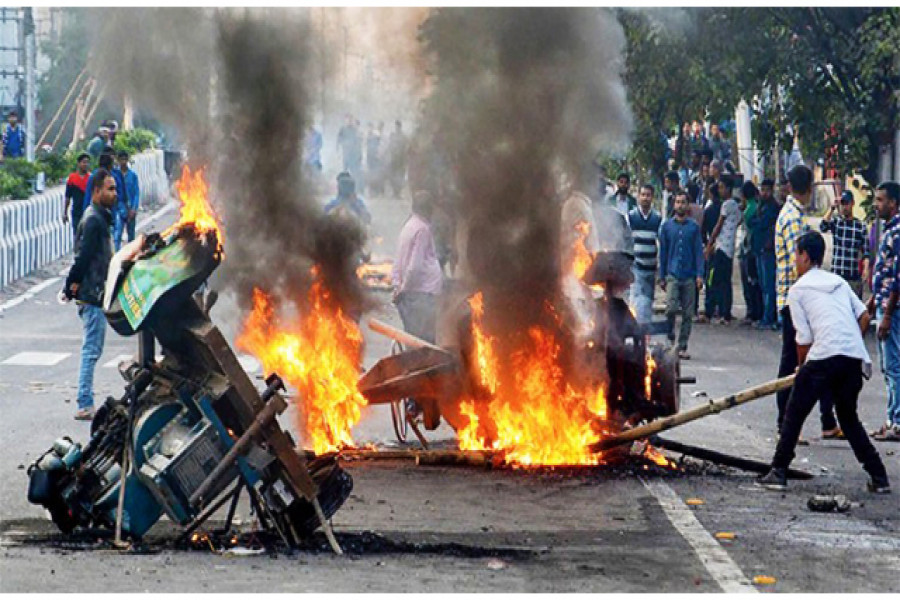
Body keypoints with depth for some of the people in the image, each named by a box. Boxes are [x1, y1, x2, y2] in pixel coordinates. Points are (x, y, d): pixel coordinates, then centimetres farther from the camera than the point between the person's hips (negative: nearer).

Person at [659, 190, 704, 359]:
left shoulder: (694, 227, 6)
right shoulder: (667, 226, 7)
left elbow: (699, 251, 4)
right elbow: (663, 252, 12)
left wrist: (699, 275, -6)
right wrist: (662, 277, 9)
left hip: (689, 276, 0)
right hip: (672, 275, 0)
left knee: (687, 313, 1)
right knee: (671, 308, -16)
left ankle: (682, 347, 9)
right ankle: (670, 339, 4)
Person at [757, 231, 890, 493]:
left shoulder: (798, 289, 6)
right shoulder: (839, 282, 23)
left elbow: (804, 339, 1)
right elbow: (864, 317, 16)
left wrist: (802, 367, 17)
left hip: (824, 356, -6)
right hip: (855, 359, 6)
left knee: (794, 413, 8)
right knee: (849, 417, 21)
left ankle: (778, 472, 5)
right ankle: (879, 477, 15)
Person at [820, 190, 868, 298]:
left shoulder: (861, 226, 2)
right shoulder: (835, 222, 5)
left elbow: (865, 252, 1)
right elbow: (823, 227, -18)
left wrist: (866, 270, -12)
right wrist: (832, 207, -20)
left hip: (854, 277, -1)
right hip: (836, 275, 1)